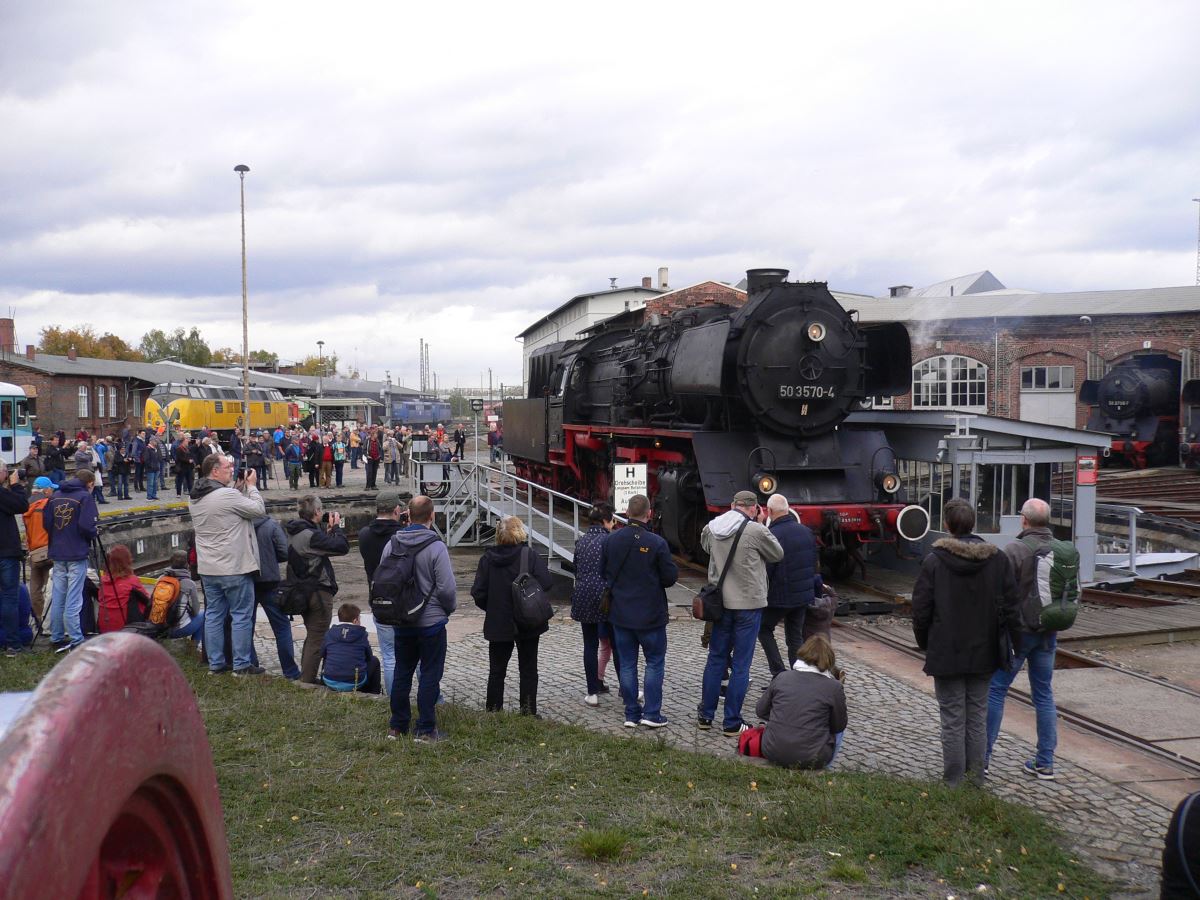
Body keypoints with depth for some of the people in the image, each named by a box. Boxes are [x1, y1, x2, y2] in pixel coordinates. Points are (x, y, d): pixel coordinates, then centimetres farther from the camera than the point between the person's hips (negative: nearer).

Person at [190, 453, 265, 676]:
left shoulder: (194, 498, 6)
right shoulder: (227, 495, -20)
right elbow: (259, 509, -13)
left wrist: (239, 488, 9)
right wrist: (251, 486, -1)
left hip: (207, 568, 8)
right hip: (234, 568, -8)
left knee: (213, 614, 13)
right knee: (242, 615, 3)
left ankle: (215, 664, 18)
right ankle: (241, 665, 7)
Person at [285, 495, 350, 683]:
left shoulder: (294, 532, 6)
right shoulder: (311, 535, -24)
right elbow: (342, 547, -25)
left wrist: (327, 530, 5)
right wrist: (336, 527, -11)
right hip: (318, 593, -10)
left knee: (312, 635, 22)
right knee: (318, 639, 0)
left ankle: (305, 677, 30)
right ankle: (308, 680, 3)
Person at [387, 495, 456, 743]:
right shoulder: (436, 548, -18)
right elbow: (447, 589, -18)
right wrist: (450, 608, 2)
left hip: (401, 622, 5)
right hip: (431, 621, -5)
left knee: (401, 673, 16)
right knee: (430, 675, 5)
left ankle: (397, 727, 23)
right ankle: (425, 729, 8)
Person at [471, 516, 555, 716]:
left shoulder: (487, 558, -6)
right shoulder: (529, 555, -12)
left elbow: (478, 592, -6)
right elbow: (546, 583, -20)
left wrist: (491, 608, 10)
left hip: (497, 623, 2)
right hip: (527, 623, -2)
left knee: (497, 670, 14)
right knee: (528, 669, 10)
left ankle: (493, 709, 19)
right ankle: (528, 711, 11)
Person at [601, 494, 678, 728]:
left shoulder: (611, 540, -4)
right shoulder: (657, 543, -17)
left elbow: (603, 572, 7)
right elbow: (670, 577, -12)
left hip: (620, 614, 4)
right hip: (651, 613, -4)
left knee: (627, 663, 11)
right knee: (655, 662, 10)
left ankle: (631, 714, 15)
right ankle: (651, 713, 7)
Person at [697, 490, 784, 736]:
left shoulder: (710, 529, 0)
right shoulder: (756, 531, -15)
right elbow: (777, 554, 0)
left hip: (720, 603, 5)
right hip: (748, 604, -5)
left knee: (715, 659, 16)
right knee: (740, 665, 3)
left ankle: (705, 716, 22)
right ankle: (731, 723, 7)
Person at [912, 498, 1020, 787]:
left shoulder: (934, 561, -12)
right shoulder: (998, 559, -2)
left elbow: (921, 610, -9)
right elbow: (1010, 606, 0)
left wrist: (924, 642, 6)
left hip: (946, 654, -3)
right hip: (984, 653, 3)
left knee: (953, 719, 5)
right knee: (978, 715, 14)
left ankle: (954, 779, 11)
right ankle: (976, 776, 19)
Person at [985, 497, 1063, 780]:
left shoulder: (1015, 550, -16)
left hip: (1018, 630, -6)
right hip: (1048, 633, 6)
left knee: (995, 690, 4)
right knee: (1044, 695, 12)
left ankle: (982, 754, 8)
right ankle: (1045, 762, 15)